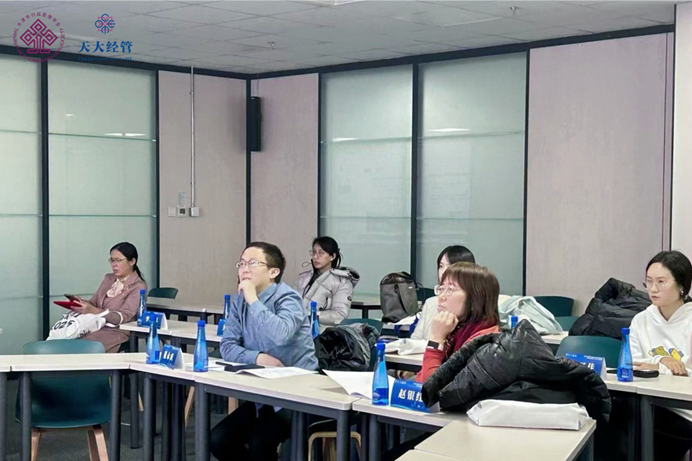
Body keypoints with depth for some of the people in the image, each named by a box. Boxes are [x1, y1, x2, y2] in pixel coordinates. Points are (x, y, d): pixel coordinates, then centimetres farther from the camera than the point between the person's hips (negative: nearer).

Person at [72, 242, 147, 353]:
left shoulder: (138, 287, -7)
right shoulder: (108, 278, 14)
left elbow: (124, 317, -16)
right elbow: (94, 303, 14)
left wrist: (92, 310, -29)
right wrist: (82, 303, -11)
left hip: (117, 332, -6)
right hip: (95, 326, 6)